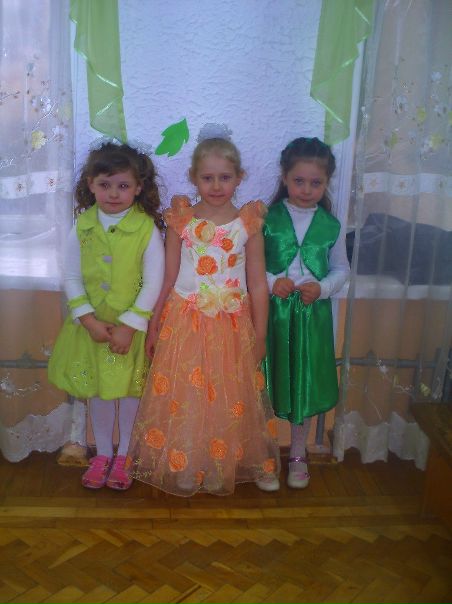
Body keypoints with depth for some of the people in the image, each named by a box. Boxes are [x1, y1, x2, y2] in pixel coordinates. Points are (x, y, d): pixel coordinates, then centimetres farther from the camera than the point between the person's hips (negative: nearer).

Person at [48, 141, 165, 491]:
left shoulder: (147, 229, -14)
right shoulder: (82, 227, -5)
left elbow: (153, 282, -14)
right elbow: (72, 278, -3)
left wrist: (129, 325, -17)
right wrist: (89, 320, -13)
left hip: (133, 326, -2)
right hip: (92, 325, 3)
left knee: (130, 389, 12)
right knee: (98, 390, 15)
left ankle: (123, 456, 31)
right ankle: (103, 454, 34)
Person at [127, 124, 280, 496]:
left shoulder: (249, 224, -4)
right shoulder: (180, 221, -4)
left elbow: (258, 285, -1)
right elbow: (168, 279, 2)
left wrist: (260, 337, 1)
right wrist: (154, 326, 5)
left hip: (232, 326, 0)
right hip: (184, 323, 0)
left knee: (233, 400, 11)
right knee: (184, 399, 8)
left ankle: (250, 464, 32)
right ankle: (183, 467, 29)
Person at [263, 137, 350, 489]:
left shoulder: (331, 226, -1)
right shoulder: (267, 219, -5)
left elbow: (341, 268, 7)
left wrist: (323, 287, -12)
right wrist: (270, 281, -17)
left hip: (312, 314, 1)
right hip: (272, 313, -1)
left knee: (305, 383, 13)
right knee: (269, 381, 9)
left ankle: (298, 454, 32)